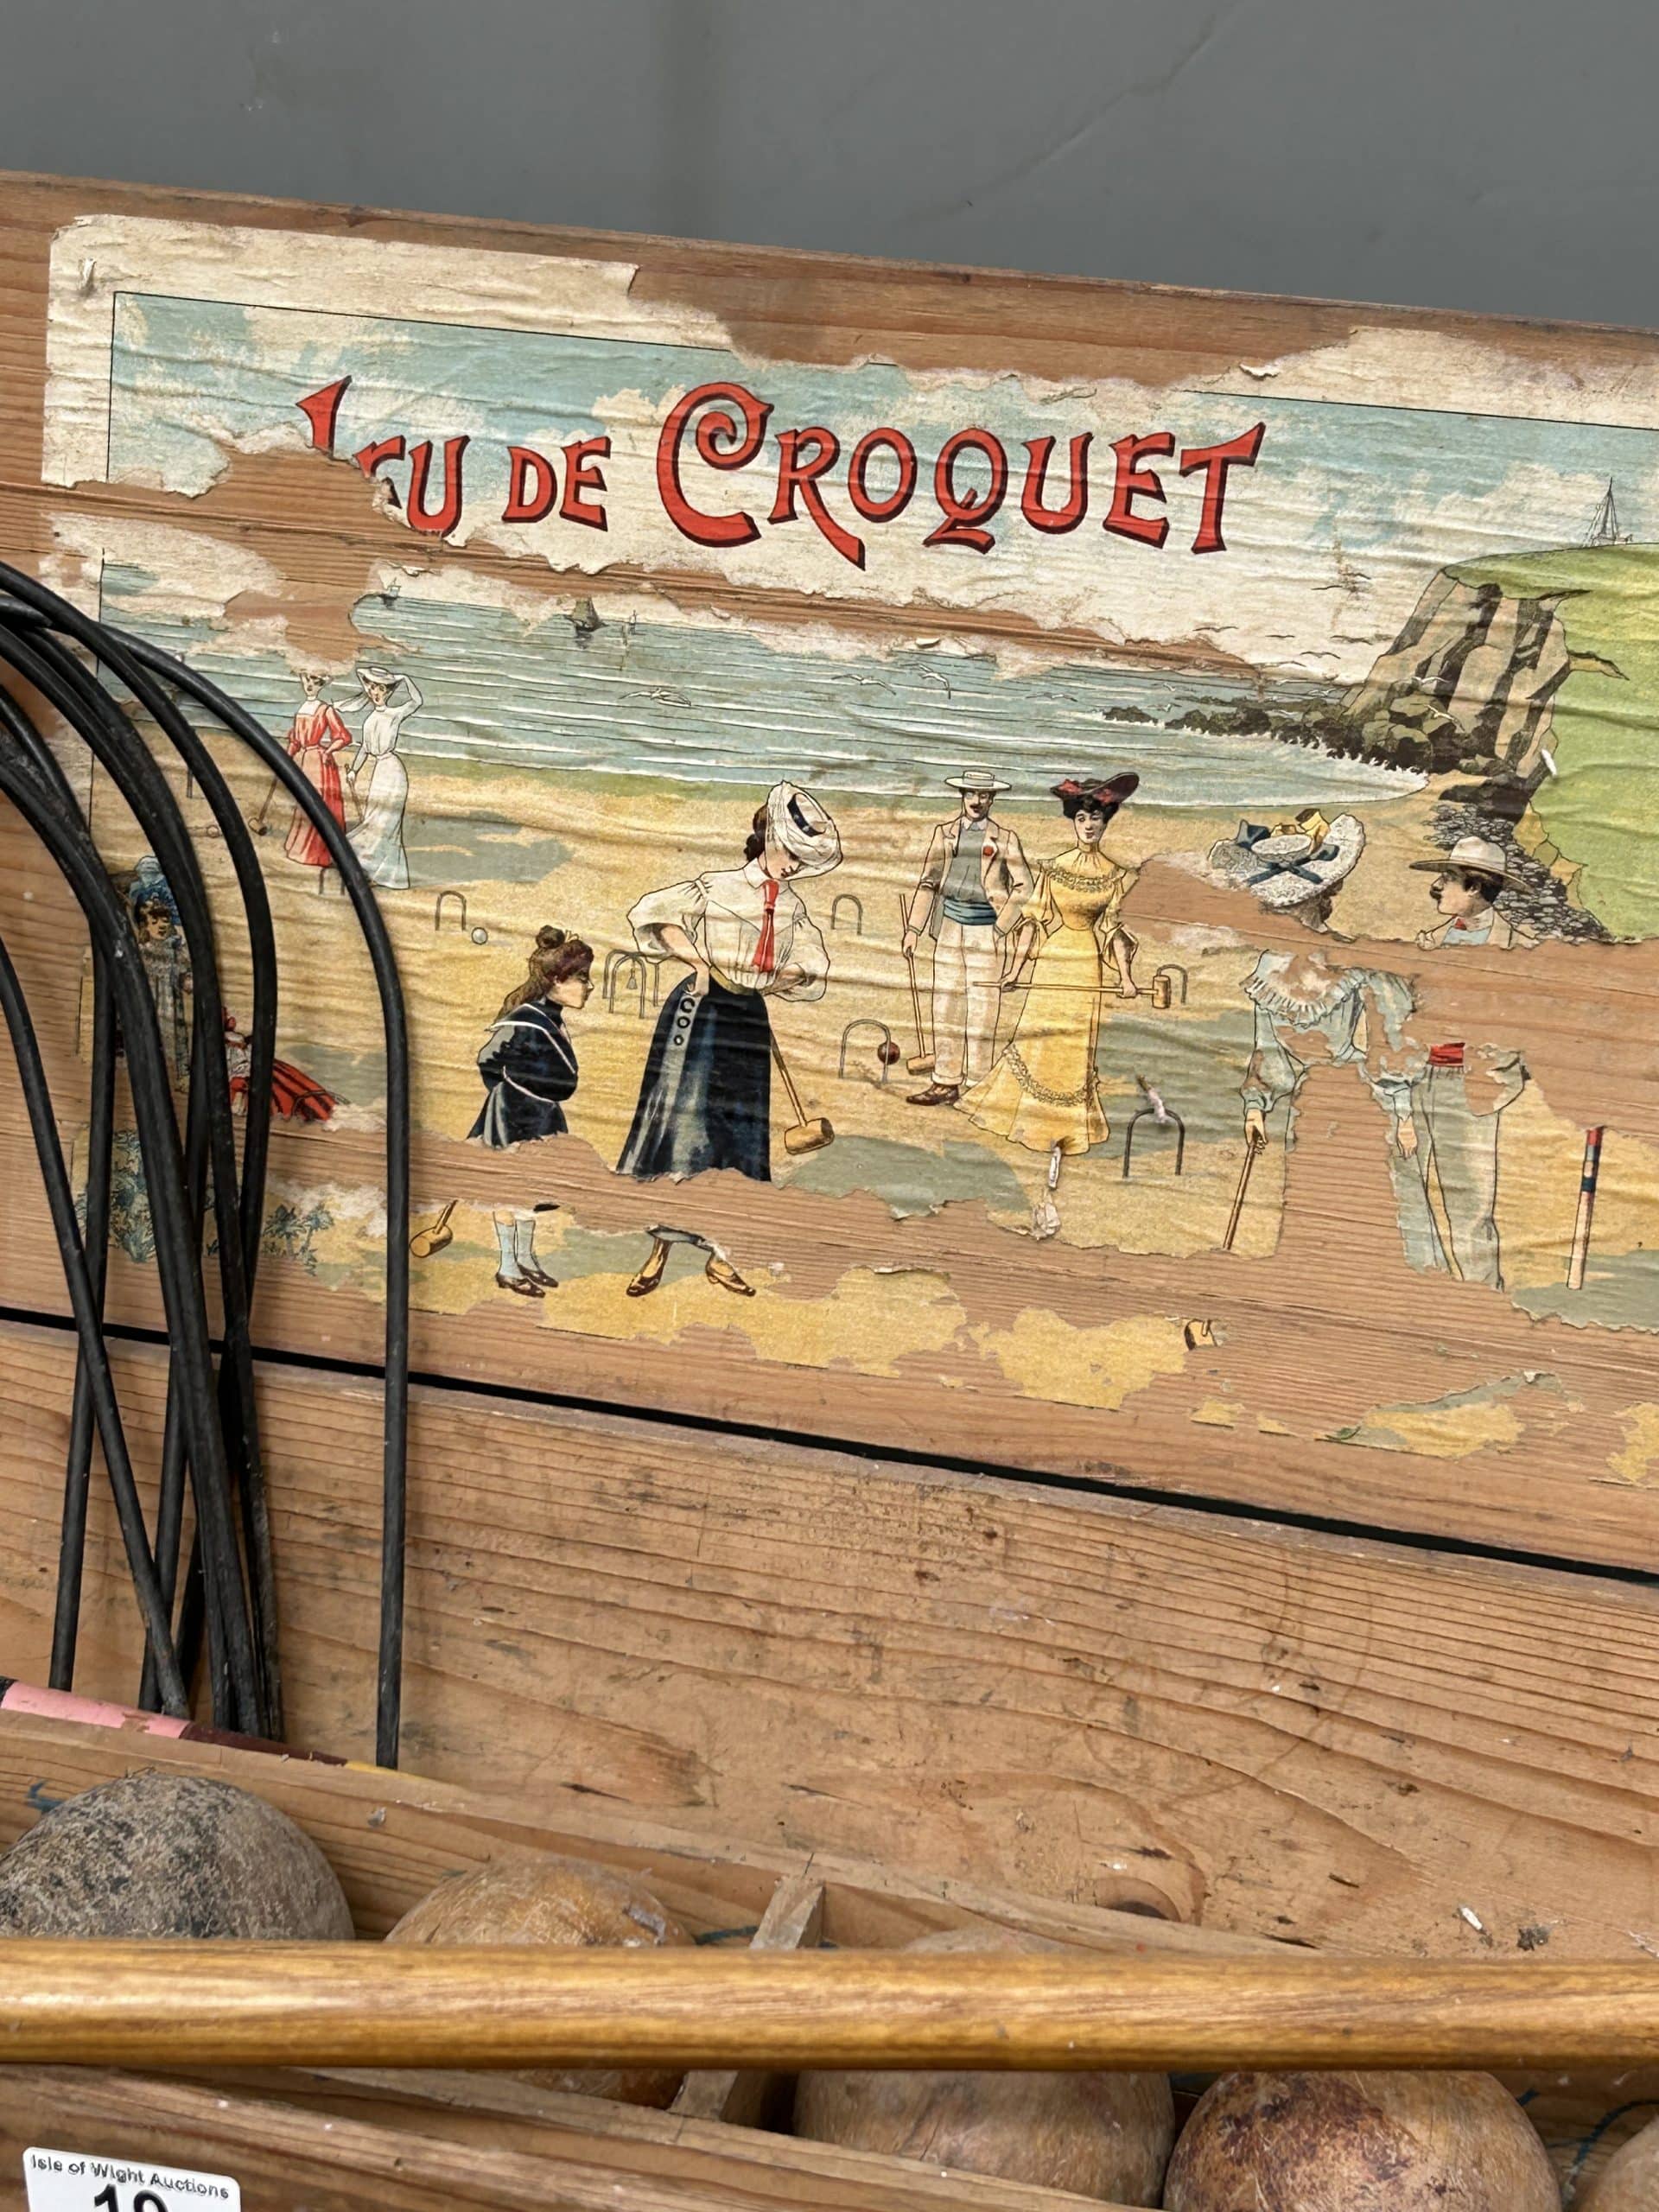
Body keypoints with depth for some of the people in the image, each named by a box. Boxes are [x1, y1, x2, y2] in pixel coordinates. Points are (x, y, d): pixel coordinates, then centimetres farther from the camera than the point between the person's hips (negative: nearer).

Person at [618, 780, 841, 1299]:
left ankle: (717, 1252, 12)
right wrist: (699, 961, -10)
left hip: (751, 1017, 5)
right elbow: (651, 915, -2)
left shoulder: (793, 907, 10)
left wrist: (782, 978, -1)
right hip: (704, 1007, -5)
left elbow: (811, 967, 19)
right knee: (683, 1120, -7)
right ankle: (659, 1251, -3)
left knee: (739, 1132, 5)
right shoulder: (717, 888, -4)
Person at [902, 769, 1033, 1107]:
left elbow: (1023, 886, 2)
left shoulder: (1004, 837, 0)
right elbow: (927, 882, 10)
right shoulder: (944, 832, 8)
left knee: (982, 1011, -3)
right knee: (946, 1007, 4)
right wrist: (913, 930, 6)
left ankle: (976, 1087, 2)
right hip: (950, 926, 3)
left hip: (985, 930, -3)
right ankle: (946, 1082, 10)